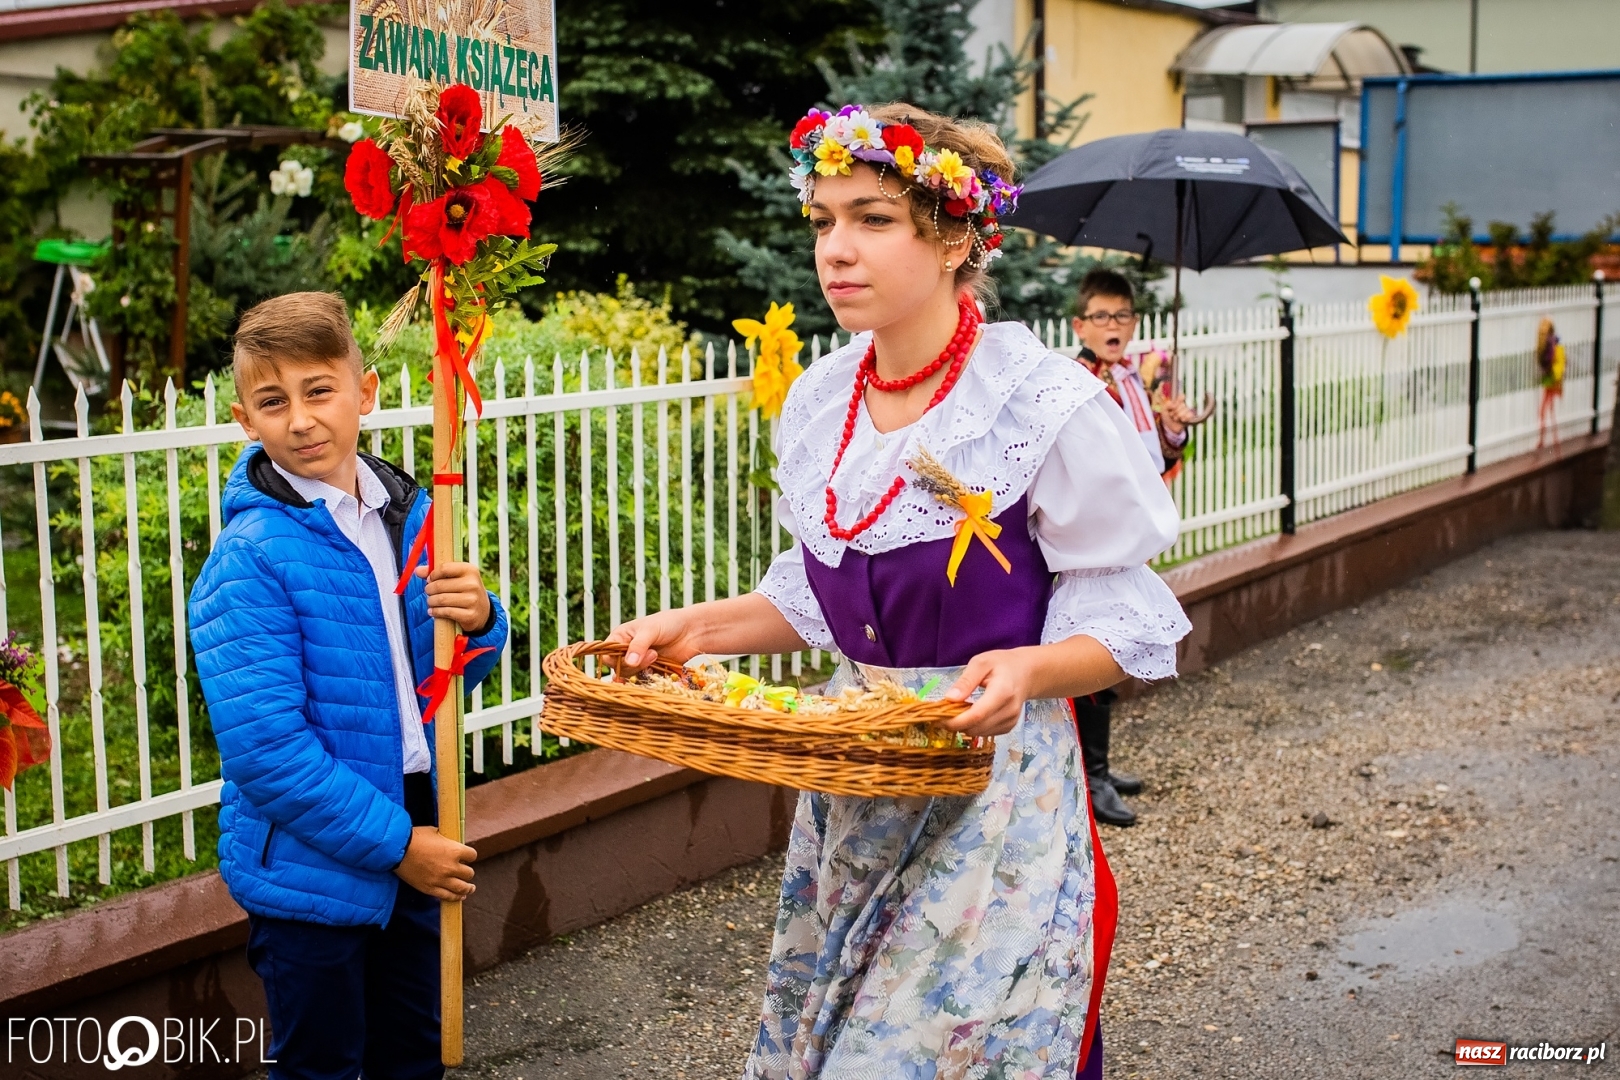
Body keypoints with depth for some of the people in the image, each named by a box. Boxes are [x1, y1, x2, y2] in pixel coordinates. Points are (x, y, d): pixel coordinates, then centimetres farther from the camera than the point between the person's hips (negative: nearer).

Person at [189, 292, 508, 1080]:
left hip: (411, 850, 6)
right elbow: (263, 745, -23)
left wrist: (476, 622, -13)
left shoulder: (409, 513, 0)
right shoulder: (251, 557, -19)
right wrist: (394, 843, -19)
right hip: (309, 869, -6)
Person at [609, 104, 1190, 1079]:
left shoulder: (1050, 404, -16)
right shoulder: (819, 401, 3)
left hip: (997, 787, -6)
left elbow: (1122, 622, -10)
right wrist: (699, 626, 2)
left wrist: (1027, 669, -29)